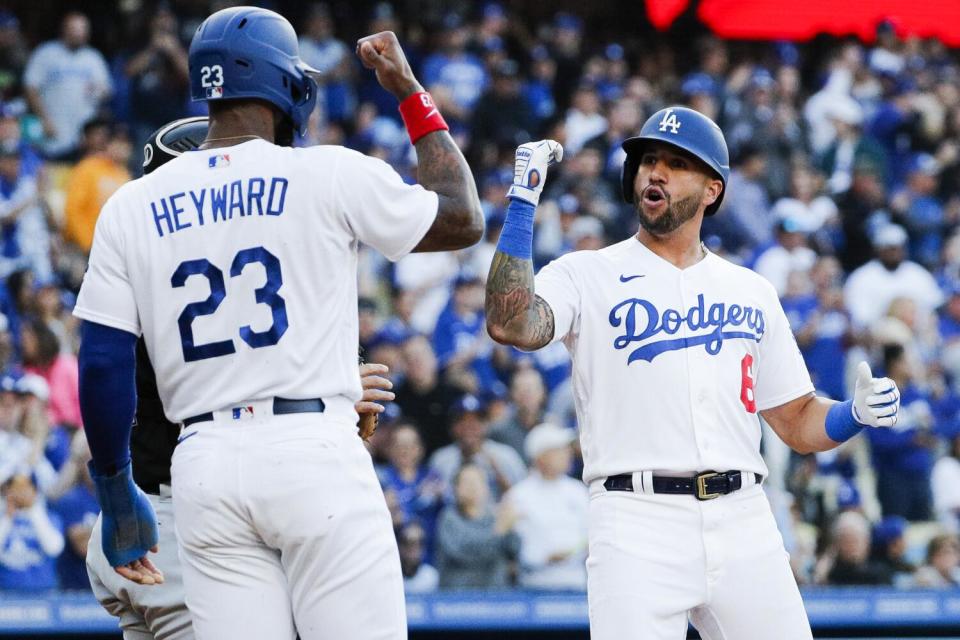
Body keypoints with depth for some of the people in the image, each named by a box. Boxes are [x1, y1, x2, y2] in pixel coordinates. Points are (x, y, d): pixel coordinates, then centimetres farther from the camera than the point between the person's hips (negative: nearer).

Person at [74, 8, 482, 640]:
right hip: (316, 447, -3)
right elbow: (462, 220, 13)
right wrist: (411, 94, 21)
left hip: (205, 464, 3)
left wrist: (118, 497, 13)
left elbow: (103, 366, 4)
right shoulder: (330, 174, -1)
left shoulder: (132, 207, 7)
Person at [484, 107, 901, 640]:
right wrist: (522, 202, -16)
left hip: (744, 522, 4)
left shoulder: (752, 292, 18)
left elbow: (798, 423, 20)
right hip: (636, 523, -3)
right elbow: (511, 325, -15)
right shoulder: (587, 275, 6)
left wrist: (857, 414, -2)